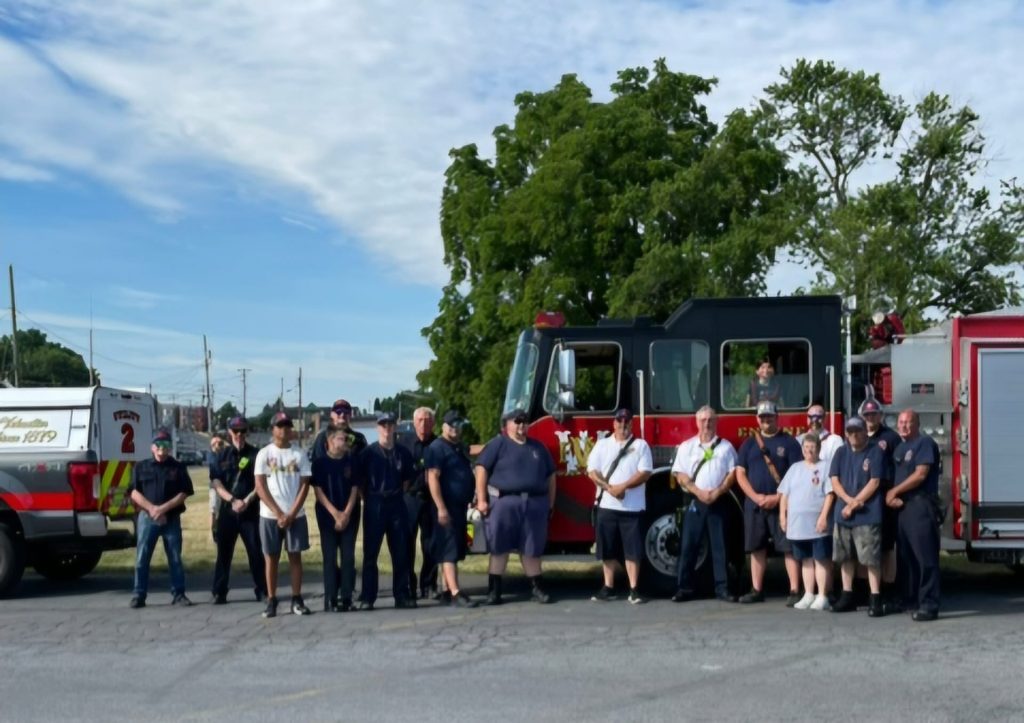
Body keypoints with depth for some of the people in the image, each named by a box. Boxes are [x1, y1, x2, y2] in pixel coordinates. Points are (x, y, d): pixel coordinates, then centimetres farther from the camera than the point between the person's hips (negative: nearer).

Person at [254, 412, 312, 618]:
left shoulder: (299, 454, 3)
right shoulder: (264, 454, 0)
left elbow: (304, 486, 0)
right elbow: (260, 487, -4)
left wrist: (291, 514, -9)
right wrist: (278, 513, -11)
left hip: (296, 515, 1)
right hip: (270, 516, -1)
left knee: (295, 556, 4)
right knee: (271, 558, 4)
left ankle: (297, 600, 9)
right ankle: (271, 601, 10)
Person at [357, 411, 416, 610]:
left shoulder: (403, 453, 8)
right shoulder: (369, 452, 0)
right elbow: (359, 479, 2)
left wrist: (400, 494, 7)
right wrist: (367, 499, -2)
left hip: (396, 504, 3)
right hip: (374, 504, -3)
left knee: (400, 552, 5)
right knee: (370, 553, 0)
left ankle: (402, 595, 12)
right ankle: (367, 598, 4)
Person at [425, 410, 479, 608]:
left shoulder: (460, 447, 17)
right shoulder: (437, 447, -10)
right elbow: (432, 478, -18)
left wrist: (470, 500, 20)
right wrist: (441, 508, -24)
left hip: (460, 506, 9)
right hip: (447, 507, -9)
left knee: (455, 550, 12)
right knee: (449, 549, -12)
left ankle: (447, 590, 20)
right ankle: (456, 594, -17)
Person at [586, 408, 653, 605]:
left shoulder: (641, 445, 5)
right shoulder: (602, 444, 10)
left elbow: (645, 473, -5)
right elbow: (592, 471, 2)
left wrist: (623, 486, -16)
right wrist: (609, 487, -13)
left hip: (632, 507, -2)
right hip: (606, 505, 2)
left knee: (633, 550, -2)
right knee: (608, 550, 6)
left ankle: (634, 590, 3)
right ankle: (608, 588, 14)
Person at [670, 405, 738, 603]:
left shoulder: (726, 446, 7)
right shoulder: (686, 447, 6)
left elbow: (733, 473, 1)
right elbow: (680, 475, 0)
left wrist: (717, 492, -11)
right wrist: (698, 492, -12)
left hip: (718, 502, 0)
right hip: (694, 502, 0)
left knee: (719, 546, 1)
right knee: (689, 545, 0)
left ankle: (722, 588, 5)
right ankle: (684, 588, 4)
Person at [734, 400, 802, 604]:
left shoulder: (789, 442, 2)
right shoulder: (749, 443, 11)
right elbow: (740, 473, 6)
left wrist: (778, 497, -13)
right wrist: (756, 496, -8)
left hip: (781, 504, -3)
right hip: (754, 504, 3)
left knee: (789, 547, -6)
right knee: (757, 548, 7)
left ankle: (794, 591, -4)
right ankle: (757, 590, 15)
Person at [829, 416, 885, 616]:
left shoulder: (875, 453, -1)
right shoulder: (841, 454, 12)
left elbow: (874, 482, -8)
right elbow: (834, 481, 5)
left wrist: (855, 504, -10)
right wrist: (849, 500, -11)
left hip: (867, 515, -5)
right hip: (843, 513, 5)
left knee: (871, 558, -8)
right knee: (845, 557, 10)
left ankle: (875, 598, -6)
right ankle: (847, 595, 19)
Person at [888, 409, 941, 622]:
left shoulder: (925, 443, -5)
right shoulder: (900, 448, 20)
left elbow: (920, 474, -14)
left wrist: (894, 491, -7)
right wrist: (892, 497, -1)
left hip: (921, 505, -9)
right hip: (903, 507, 9)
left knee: (925, 557, -9)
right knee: (906, 556, 10)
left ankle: (928, 605, -9)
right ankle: (910, 599, 17)